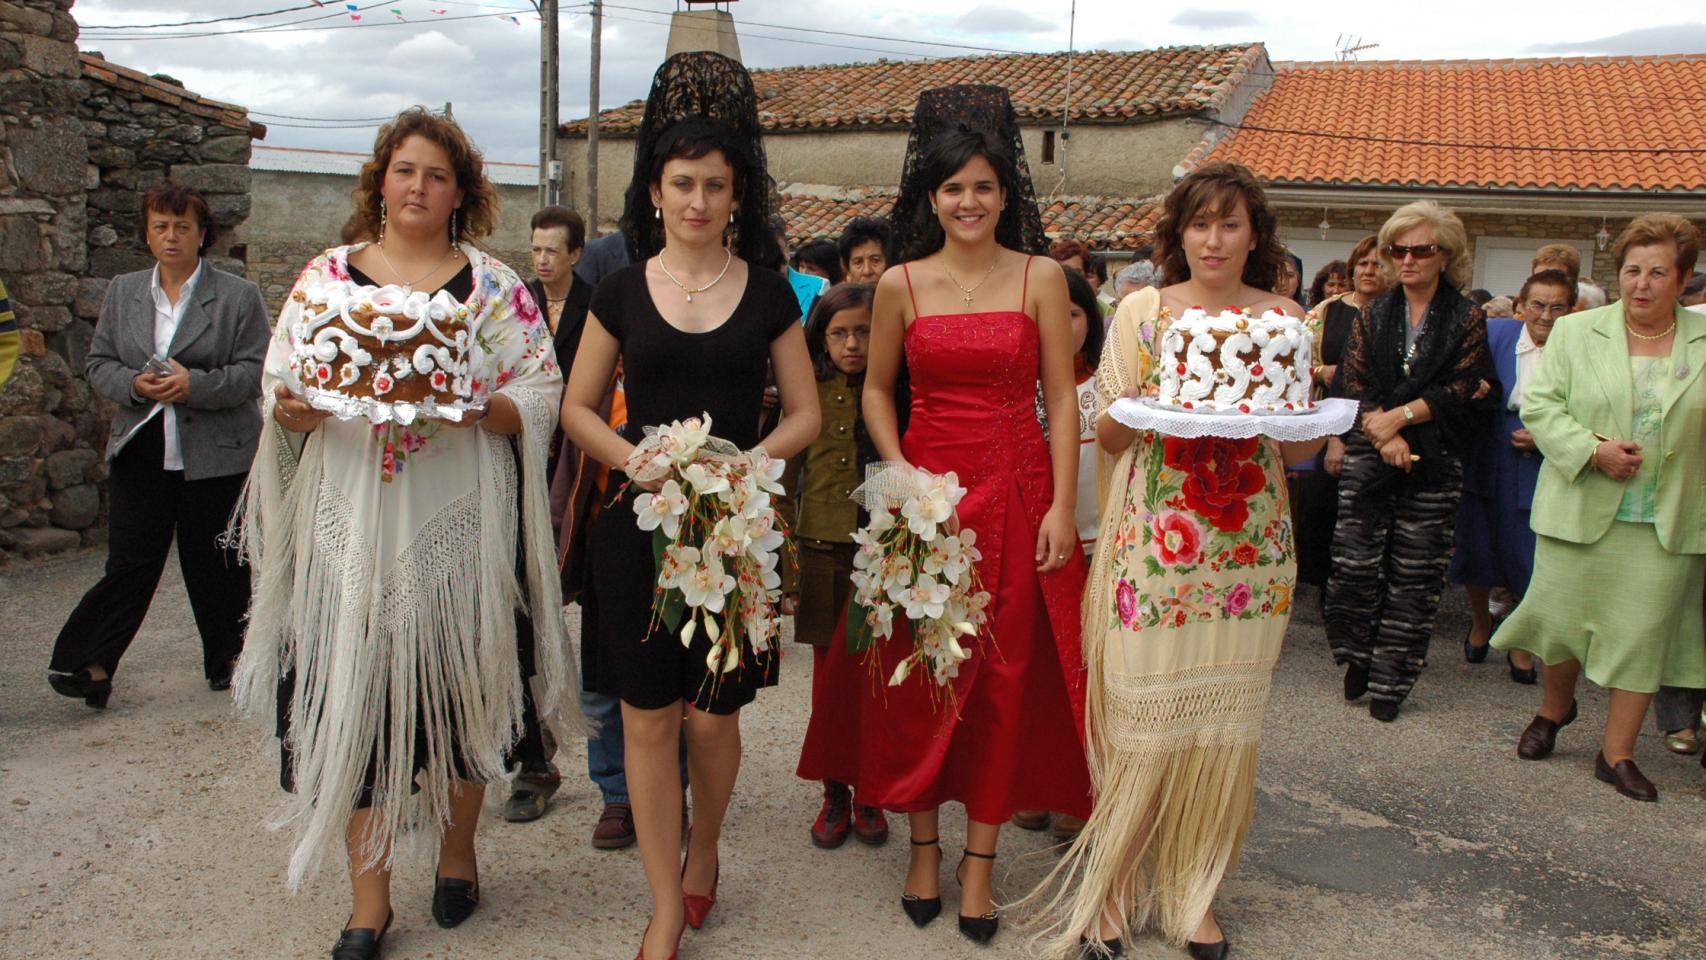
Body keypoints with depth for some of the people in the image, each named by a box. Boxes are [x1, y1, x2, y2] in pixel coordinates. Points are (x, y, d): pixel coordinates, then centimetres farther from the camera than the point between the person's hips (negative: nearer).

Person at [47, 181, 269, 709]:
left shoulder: (238, 296, -1)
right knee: (130, 562, 0)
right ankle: (90, 663, 6)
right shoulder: (122, 292, 11)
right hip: (141, 452, 3)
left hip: (215, 454, -2)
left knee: (215, 565, 8)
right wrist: (134, 385, -10)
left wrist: (195, 385, -20)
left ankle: (226, 660, 23)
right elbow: (98, 363, 11)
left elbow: (255, 371, -7)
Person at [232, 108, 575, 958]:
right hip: (351, 527, 1)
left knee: (457, 688, 6)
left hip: (457, 528, -1)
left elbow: (540, 393, 0)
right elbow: (279, 390, 9)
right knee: (351, 696, 0)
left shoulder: (493, 286, 7)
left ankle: (457, 851, 30)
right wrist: (300, 412, -13)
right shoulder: (326, 277, 11)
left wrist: (467, 411, -17)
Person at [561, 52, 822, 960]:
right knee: (648, 716, 2)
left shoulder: (766, 292, 4)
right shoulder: (623, 291, 5)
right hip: (638, 521, 1)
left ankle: (704, 852, 33)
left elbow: (805, 414, 7)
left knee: (713, 716, 3)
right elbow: (577, 409, 9)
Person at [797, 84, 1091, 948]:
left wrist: (1062, 505, -7)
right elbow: (876, 389, 12)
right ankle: (923, 842, 23)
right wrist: (899, 470, -3)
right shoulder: (901, 285, 4)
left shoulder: (1040, 278, 1)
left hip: (1017, 494, 0)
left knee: (1005, 675, 3)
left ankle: (980, 859, 17)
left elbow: (1061, 400, 0)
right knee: (918, 670, 5)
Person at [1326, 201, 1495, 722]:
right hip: (1368, 456, 2)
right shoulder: (1372, 316, 12)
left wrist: (1400, 416, -13)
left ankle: (1389, 680, 10)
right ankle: (1357, 655, 16)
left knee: (1414, 576, 0)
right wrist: (1385, 438, -12)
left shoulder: (1466, 318, 5)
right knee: (1354, 562, -6)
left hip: (1433, 463, -1)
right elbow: (1352, 383, 3)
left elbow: (1464, 388, -4)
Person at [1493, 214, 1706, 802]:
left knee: (1645, 631, 3)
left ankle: (1617, 753, 15)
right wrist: (1592, 450, -17)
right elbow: (1539, 404, -3)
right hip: (1580, 510, 0)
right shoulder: (1575, 333, 3)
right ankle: (1554, 708, 34)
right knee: (1563, 615, 5)